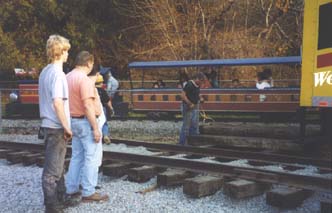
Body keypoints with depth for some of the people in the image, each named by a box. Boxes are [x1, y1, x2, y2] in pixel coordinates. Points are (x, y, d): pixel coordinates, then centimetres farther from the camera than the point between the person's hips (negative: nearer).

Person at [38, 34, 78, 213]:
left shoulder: (45, 72, 10)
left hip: (48, 124, 9)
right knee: (52, 170, -2)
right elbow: (57, 103, -26)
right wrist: (67, 127, -18)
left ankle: (61, 198, 32)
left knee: (57, 166, 19)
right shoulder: (57, 73, -18)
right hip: (57, 127, -9)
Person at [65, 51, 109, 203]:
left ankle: (71, 189, 23)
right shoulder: (84, 79, -18)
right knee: (92, 157, -1)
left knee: (77, 156, 17)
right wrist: (95, 128, -20)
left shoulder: (68, 77, 10)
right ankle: (88, 193, 3)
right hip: (86, 122, -9)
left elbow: (72, 100, 14)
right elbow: (88, 106, -22)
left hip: (74, 121, 9)